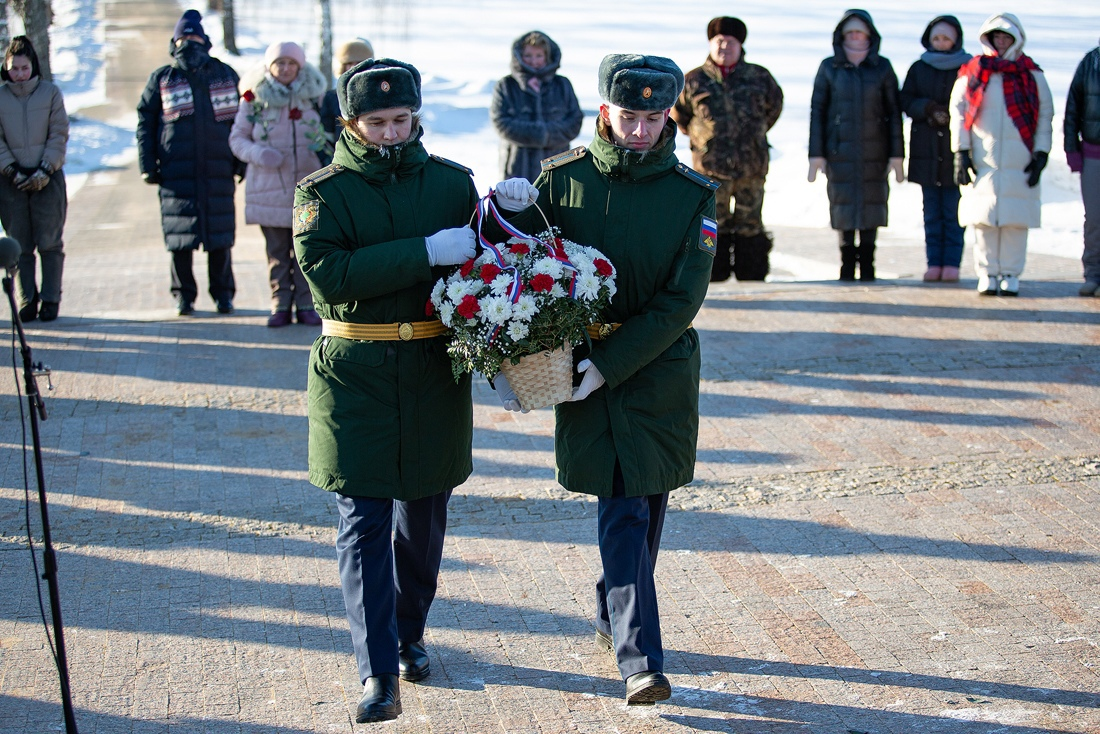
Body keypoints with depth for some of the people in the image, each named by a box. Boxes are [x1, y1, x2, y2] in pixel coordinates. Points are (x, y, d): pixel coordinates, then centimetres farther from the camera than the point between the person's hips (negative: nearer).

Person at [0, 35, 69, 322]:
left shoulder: (50, 92, 2)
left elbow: (59, 135, 1)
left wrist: (45, 171, -9)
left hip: (48, 178, -1)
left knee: (49, 242, -2)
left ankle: (50, 299, 4)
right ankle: (26, 301, 5)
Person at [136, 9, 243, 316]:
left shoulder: (226, 75, 11)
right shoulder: (161, 80, 9)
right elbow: (145, 123, 9)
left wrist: (242, 160, 8)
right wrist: (148, 165, 1)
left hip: (218, 170, 0)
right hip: (176, 172, 0)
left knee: (220, 236, 1)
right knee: (179, 236, -1)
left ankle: (223, 292, 13)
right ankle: (183, 294, 10)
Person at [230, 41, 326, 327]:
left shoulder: (314, 95, 3)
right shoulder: (254, 98, -1)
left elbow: (329, 131, 13)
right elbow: (237, 138, 4)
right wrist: (258, 153, -15)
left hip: (307, 186, 1)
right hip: (269, 188, 0)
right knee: (277, 251, 5)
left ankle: (306, 305, 11)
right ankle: (280, 306, 13)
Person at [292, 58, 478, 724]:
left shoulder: (453, 183, 7)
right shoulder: (324, 192, -2)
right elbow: (327, 272, -17)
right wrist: (427, 252, -22)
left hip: (434, 370, 3)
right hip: (355, 374, -3)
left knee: (424, 512, 13)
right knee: (364, 520, -7)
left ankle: (410, 636, 34)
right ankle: (379, 674, -7)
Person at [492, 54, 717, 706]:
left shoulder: (694, 196, -4)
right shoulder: (560, 180, -3)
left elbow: (680, 302, -10)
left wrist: (607, 366, -17)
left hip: (661, 371, 2)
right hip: (583, 369, -1)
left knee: (647, 505, 13)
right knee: (624, 512, -6)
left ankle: (611, 619, 37)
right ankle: (642, 661, -6)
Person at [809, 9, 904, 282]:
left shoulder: (882, 68, 5)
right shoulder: (829, 68, 5)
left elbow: (894, 112, 5)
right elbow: (817, 111, 4)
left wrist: (897, 154, 0)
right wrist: (816, 154, -2)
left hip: (873, 151, 0)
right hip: (840, 150, 0)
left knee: (871, 203, 0)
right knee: (843, 204, -1)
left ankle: (867, 262, 7)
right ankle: (847, 262, 7)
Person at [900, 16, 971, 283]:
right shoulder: (919, 68, 9)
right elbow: (906, 101, 5)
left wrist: (954, 115, -16)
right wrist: (929, 109, -11)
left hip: (956, 149, -3)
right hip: (926, 148, 3)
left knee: (953, 210, -2)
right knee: (932, 210, 6)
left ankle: (952, 263, 3)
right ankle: (934, 262, 10)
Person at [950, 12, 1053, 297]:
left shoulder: (1031, 74, 7)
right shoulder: (973, 72, 8)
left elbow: (1045, 113, 8)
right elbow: (958, 111, 7)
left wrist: (1041, 154, 0)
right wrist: (961, 152, 0)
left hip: (1019, 160, 0)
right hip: (982, 159, 0)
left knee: (1016, 218, -2)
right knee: (984, 218, 0)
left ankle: (1010, 274, 7)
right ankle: (987, 273, 8)